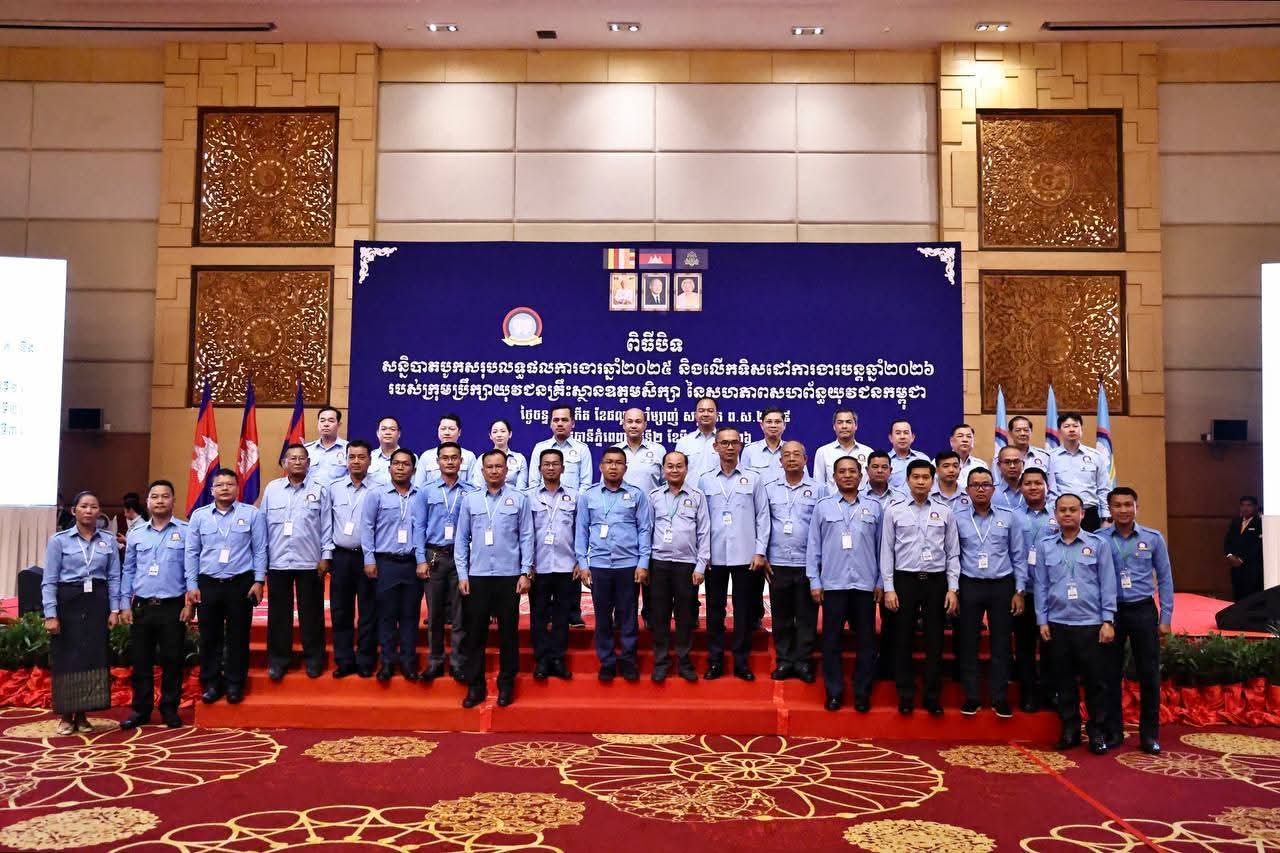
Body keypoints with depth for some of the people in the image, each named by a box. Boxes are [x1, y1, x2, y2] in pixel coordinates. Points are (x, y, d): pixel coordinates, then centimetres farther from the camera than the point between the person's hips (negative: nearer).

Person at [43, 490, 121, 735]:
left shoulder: (109, 540, 6)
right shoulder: (59, 540, -1)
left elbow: (114, 578, 6)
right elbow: (49, 580, -3)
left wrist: (114, 609, -1)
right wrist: (50, 614, -10)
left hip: (97, 602, 2)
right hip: (68, 602, -2)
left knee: (94, 658, 4)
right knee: (67, 659, 1)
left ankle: (82, 715, 17)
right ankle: (66, 716, 16)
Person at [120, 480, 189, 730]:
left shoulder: (186, 532, -1)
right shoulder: (135, 534, 10)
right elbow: (128, 571, 12)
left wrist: (190, 604, -7)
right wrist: (125, 605, 5)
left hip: (173, 607, -3)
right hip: (141, 606, 3)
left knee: (172, 660, 4)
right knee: (140, 661, 8)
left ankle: (169, 709, 17)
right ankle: (141, 709, 21)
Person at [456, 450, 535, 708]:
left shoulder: (519, 499, 2)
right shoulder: (470, 500, 6)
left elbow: (526, 537, 1)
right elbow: (461, 539, 6)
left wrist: (526, 572, -5)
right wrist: (462, 574, 1)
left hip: (509, 576, -1)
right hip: (477, 576, 1)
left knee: (508, 632, 6)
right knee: (475, 633, 5)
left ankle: (506, 684, 17)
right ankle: (475, 685, 16)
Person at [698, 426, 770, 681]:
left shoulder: (753, 479, 4)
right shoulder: (705, 481, 6)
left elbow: (762, 517, 3)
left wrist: (760, 552, -3)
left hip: (745, 556, -1)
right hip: (714, 556, 1)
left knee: (744, 610, 5)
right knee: (715, 609, 6)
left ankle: (741, 660, 15)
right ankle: (715, 660, 16)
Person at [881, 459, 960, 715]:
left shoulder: (944, 512, 5)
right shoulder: (894, 511, 1)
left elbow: (953, 553, 6)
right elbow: (887, 551, 1)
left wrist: (953, 589, -1)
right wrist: (889, 588, -5)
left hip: (936, 581, 1)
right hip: (905, 580, -1)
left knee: (934, 641, 6)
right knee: (903, 640, 5)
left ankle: (933, 696, 18)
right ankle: (905, 696, 17)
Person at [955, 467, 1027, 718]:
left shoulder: (1010, 517, 2)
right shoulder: (957, 519, 1)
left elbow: (1019, 556, 4)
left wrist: (1020, 591, 0)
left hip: (1002, 586, 0)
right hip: (969, 586, 0)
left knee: (1001, 643, 6)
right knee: (968, 643, 5)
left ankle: (1000, 698, 17)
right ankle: (971, 697, 16)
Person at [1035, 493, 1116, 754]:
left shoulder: (1098, 544, 1)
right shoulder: (1044, 546, 6)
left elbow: (1107, 584, 1)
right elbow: (1041, 586, 7)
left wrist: (1108, 621, -4)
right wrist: (1042, 621, 3)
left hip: (1091, 624, -2)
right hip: (1058, 624, 2)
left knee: (1095, 681, 3)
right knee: (1064, 680, 9)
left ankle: (1097, 732, 17)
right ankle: (1070, 730, 20)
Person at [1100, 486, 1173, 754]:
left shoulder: (1153, 538, 1)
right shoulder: (1098, 540, -2)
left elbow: (1164, 579, 5)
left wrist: (1166, 618, 2)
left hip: (1143, 610, 1)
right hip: (1110, 611, 0)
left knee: (1149, 674, 4)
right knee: (1111, 674, 6)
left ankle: (1149, 734, 16)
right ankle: (1113, 731, 18)